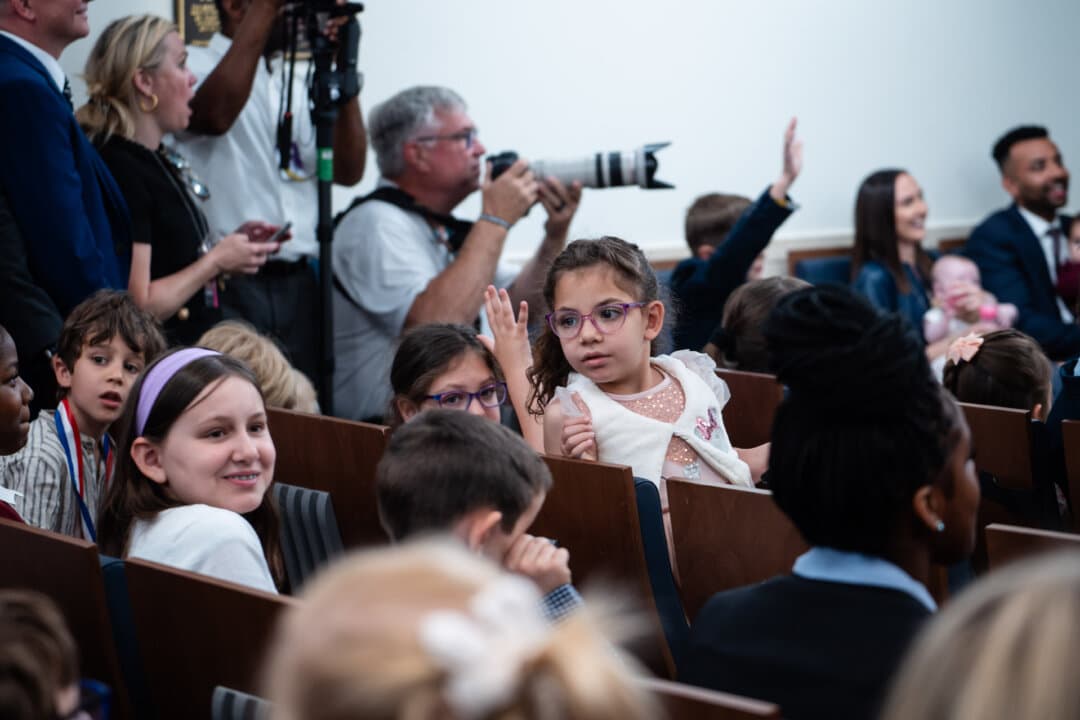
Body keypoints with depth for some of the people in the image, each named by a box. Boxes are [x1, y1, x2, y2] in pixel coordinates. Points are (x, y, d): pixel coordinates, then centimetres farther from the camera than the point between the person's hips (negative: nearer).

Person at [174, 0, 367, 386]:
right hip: (228, 285, -5)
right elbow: (215, 114, -23)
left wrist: (344, 68, -3)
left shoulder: (301, 81, 16)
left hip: (298, 284, 5)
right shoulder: (194, 64, 1)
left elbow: (348, 171, 6)